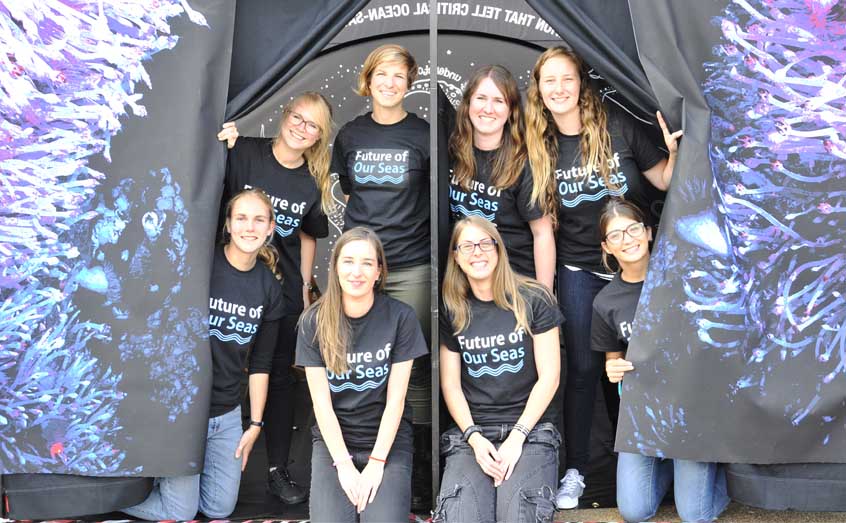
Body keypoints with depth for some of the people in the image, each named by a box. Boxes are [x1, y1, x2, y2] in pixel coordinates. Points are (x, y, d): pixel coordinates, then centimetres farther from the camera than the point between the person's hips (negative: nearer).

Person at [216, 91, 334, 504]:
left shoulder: (313, 184, 1)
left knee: (280, 376, 11)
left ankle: (277, 470, 23)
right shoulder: (243, 152, -10)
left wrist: (305, 287, 11)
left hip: (285, 290, 3)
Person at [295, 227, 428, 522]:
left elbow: (395, 399, -8)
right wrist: (344, 464, -13)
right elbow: (321, 401, -6)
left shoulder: (401, 317, -8)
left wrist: (376, 462, -13)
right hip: (333, 438, 1)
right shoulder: (314, 321, -5)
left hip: (388, 438, -1)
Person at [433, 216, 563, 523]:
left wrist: (517, 436, -9)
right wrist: (474, 437, -8)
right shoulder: (452, 312, 8)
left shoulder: (534, 301, 1)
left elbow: (549, 378, -1)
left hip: (530, 428, -1)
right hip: (470, 432, 1)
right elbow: (451, 385, 8)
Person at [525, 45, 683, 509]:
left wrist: (674, 150, -19)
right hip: (579, 271, 1)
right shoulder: (541, 148, -1)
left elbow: (665, 181, 0)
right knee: (583, 368, 2)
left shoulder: (618, 127, -8)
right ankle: (575, 472, 13)